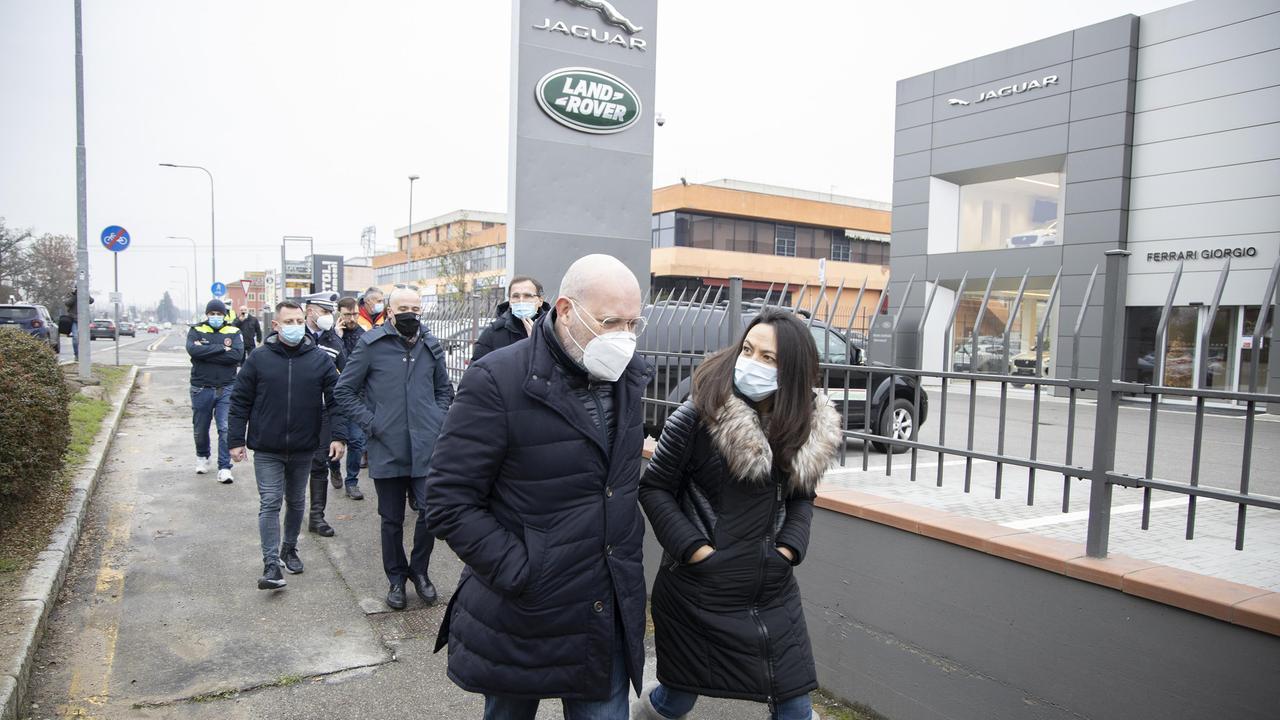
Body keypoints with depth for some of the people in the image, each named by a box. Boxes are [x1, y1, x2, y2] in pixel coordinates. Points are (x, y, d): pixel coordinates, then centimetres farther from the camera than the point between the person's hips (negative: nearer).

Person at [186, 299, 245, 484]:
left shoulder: (234, 333, 3)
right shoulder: (196, 331, 3)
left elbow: (238, 355, -15)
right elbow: (193, 350, -17)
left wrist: (206, 353, -15)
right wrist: (222, 348, -17)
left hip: (226, 388, -1)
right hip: (201, 388, 1)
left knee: (225, 429, -8)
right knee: (201, 428, 15)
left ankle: (224, 467, -2)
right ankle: (202, 457, 40)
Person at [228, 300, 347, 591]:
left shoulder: (320, 360, -2)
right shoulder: (258, 359, -3)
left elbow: (335, 399, 0)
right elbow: (240, 402, 2)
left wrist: (338, 435, -9)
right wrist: (237, 440, -1)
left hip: (303, 449, 2)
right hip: (266, 450, -2)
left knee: (296, 502, 16)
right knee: (270, 504, -5)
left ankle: (289, 548, 34)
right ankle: (271, 564, -2)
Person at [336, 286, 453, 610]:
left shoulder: (431, 346, 7)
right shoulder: (371, 343, -3)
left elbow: (444, 389, 20)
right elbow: (345, 390, 1)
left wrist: (438, 420, 6)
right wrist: (370, 423, -6)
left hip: (426, 447, 2)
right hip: (386, 448, -2)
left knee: (432, 511, -4)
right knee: (392, 520, 10)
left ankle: (419, 570, 21)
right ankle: (396, 578, 29)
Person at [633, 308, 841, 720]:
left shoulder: (807, 426, -2)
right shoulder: (698, 415, -16)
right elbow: (654, 487, -10)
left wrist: (789, 548, -4)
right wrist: (695, 550, -16)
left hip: (774, 594, 4)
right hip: (697, 593, -4)